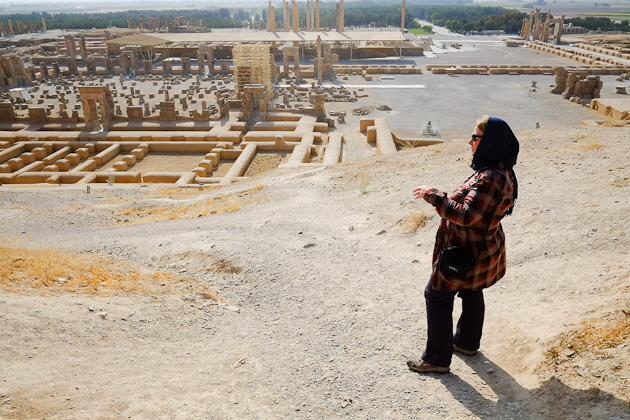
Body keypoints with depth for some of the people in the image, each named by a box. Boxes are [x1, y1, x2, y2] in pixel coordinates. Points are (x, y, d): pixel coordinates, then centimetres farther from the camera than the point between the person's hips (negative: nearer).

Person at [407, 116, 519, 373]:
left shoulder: (490, 178, -31)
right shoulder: (501, 170, 2)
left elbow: (466, 215, -35)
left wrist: (433, 195, -29)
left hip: (468, 252, -10)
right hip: (481, 248, 10)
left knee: (437, 297, 2)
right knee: (471, 293, 25)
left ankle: (437, 358, 13)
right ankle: (467, 342, 45)